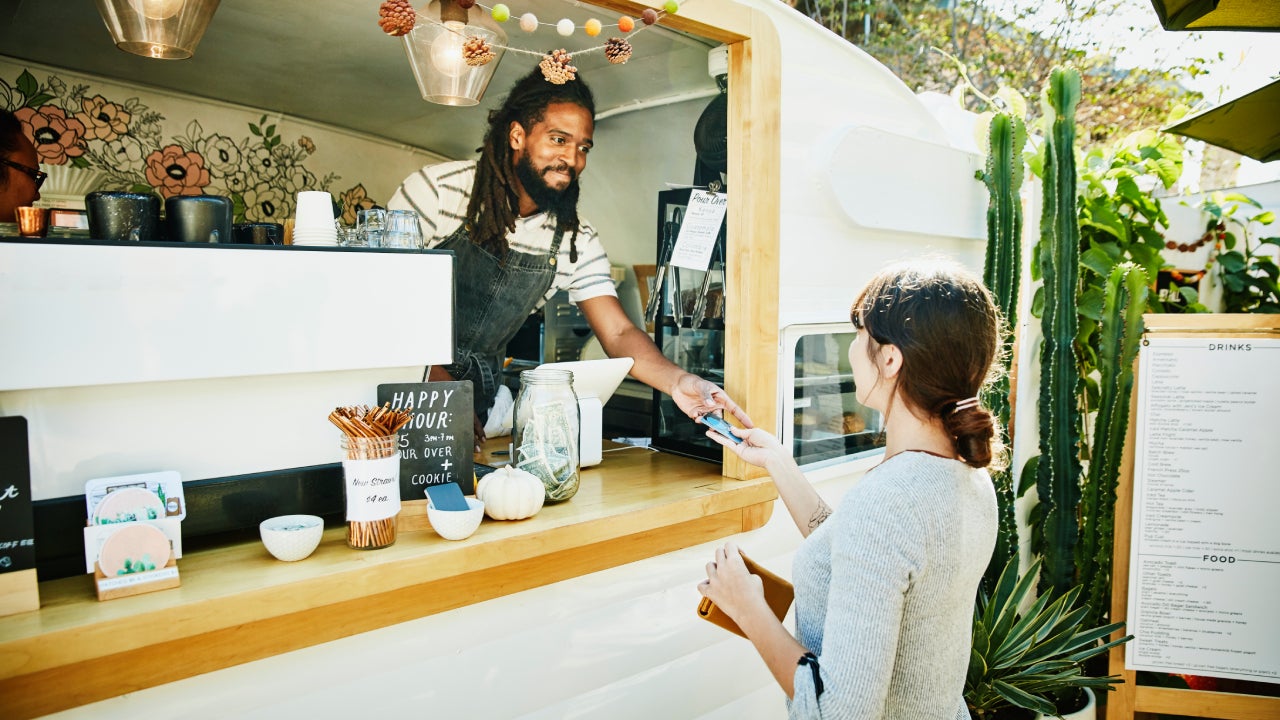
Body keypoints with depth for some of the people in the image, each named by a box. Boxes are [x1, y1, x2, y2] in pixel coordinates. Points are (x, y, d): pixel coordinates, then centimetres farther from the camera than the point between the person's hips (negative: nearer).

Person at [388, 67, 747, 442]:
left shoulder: (577, 241, -2)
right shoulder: (438, 188, -12)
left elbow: (618, 333, -7)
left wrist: (677, 381, -28)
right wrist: (439, 382, -20)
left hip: (480, 394, 3)